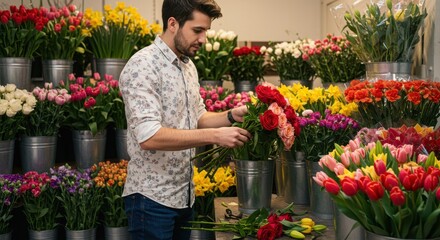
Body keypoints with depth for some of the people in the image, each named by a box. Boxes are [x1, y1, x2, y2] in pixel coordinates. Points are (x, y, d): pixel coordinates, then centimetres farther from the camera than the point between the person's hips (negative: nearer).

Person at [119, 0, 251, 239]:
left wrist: (230, 116, -3)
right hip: (152, 197, -8)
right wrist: (215, 136, -27)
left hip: (184, 194, 8)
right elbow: (149, 136, -28)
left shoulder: (189, 65, 8)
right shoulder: (143, 65, -18)